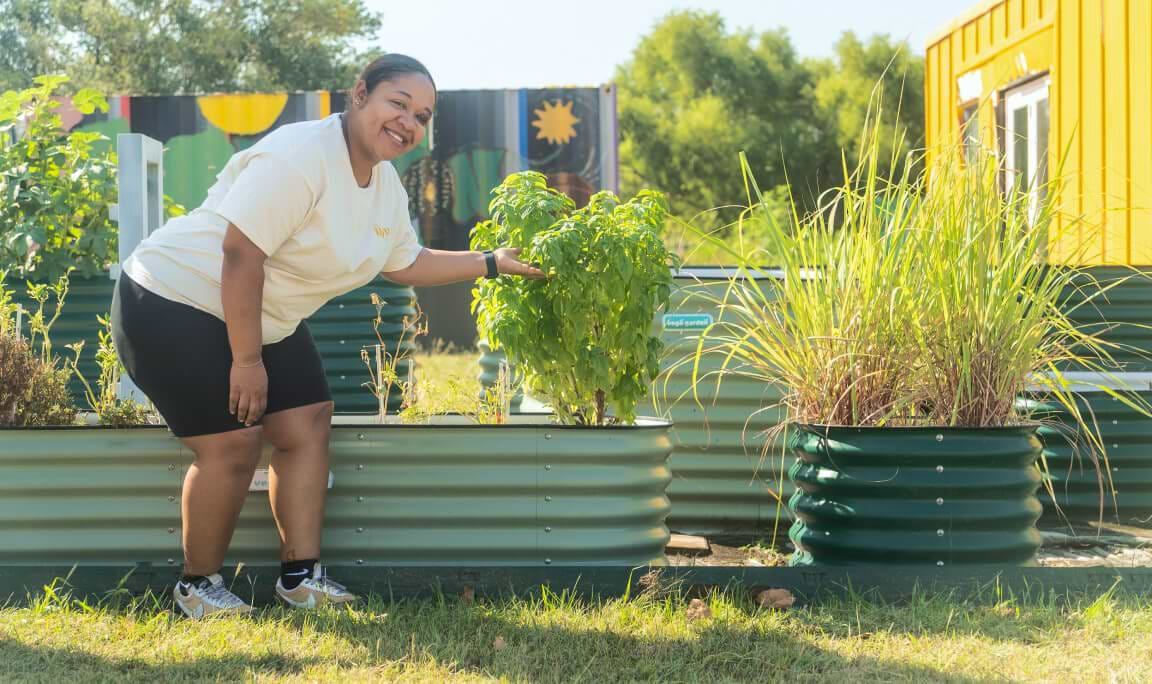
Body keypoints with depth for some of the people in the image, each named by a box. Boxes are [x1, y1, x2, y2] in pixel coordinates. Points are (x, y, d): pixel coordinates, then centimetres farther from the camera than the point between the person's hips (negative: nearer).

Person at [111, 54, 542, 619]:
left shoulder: (386, 185, 4)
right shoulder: (301, 157, -26)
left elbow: (406, 265, 18)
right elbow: (240, 254, -30)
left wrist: (493, 263, 12)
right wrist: (246, 360, -26)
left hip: (262, 319, 10)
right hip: (176, 302, -10)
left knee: (308, 423, 2)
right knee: (233, 442, -14)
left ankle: (301, 576, 8)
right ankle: (198, 584, 4)